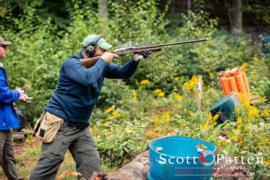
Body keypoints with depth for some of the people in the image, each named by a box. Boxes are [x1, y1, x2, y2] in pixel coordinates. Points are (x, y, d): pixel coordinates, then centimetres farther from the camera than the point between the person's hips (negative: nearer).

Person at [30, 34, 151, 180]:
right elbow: (88, 78, -34)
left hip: (81, 126, 8)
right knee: (49, 165, -5)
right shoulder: (71, 63, -16)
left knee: (91, 164, 8)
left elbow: (123, 73, 5)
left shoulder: (100, 65, 7)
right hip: (60, 123, -8)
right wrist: (103, 61, -19)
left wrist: (136, 59, -13)